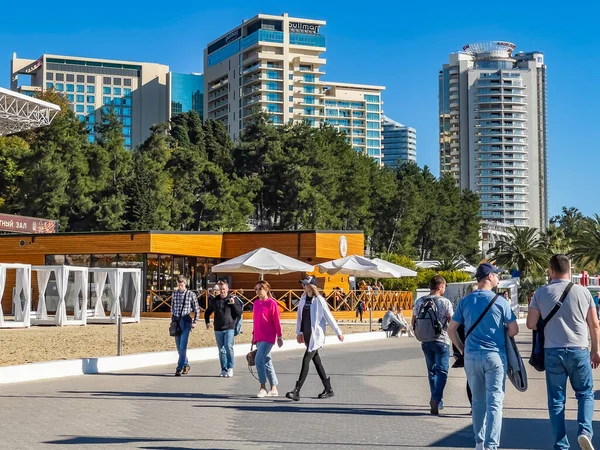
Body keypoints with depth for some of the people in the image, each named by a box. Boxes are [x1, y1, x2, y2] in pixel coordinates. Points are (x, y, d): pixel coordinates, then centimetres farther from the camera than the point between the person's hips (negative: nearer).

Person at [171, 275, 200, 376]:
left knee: (183, 346, -12)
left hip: (186, 322, -4)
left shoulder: (191, 294, -2)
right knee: (179, 347, 9)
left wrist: (195, 322, -3)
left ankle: (179, 368, -9)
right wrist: (172, 320, 15)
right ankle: (185, 364, 26)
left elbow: (197, 310, 4)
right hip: (176, 321, 4)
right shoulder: (174, 294, 8)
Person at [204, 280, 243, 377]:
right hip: (218, 329, 3)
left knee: (229, 347, -17)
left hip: (229, 328, -3)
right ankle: (224, 369, 14)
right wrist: (207, 322, 7)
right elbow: (207, 312, 22)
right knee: (221, 350, 7)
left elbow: (239, 313, -3)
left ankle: (230, 368, -8)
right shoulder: (214, 300, 9)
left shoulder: (233, 299, 1)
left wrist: (233, 304, -16)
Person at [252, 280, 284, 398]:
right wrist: (253, 335, 18)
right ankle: (274, 389, 18)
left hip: (268, 337, -7)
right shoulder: (256, 303, 10)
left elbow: (276, 321, -7)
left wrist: (279, 336, -6)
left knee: (259, 360, -16)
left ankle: (263, 387, -7)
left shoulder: (272, 303, -9)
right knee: (266, 362, 11)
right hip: (258, 337, 7)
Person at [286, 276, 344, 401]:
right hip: (307, 334, 8)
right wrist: (299, 332, 15)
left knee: (306, 360, -12)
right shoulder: (303, 298, 7)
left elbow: (329, 317, -8)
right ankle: (328, 389, 23)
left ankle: (296, 391, -14)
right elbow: (300, 315, 15)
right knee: (316, 360, 13)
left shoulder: (319, 301, -12)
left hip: (316, 335, -8)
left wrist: (339, 332, -3)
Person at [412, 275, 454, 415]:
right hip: (441, 341, -4)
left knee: (431, 371, 15)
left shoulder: (419, 302, 4)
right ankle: (436, 398, -20)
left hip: (425, 341, 4)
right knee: (441, 371, -1)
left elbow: (414, 322, 10)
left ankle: (437, 402, 20)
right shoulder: (445, 302, -9)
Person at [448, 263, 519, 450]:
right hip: (495, 356, -3)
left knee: (478, 401, 15)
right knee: (494, 403, -2)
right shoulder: (500, 301, -5)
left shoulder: (465, 301, 4)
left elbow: (451, 329, 5)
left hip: (471, 356, 4)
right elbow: (514, 329, -5)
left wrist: (461, 349, 16)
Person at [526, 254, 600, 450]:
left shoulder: (541, 293, -1)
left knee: (556, 400, 8)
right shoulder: (582, 292, -1)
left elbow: (531, 324, -1)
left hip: (553, 352, 0)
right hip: (579, 351, 0)